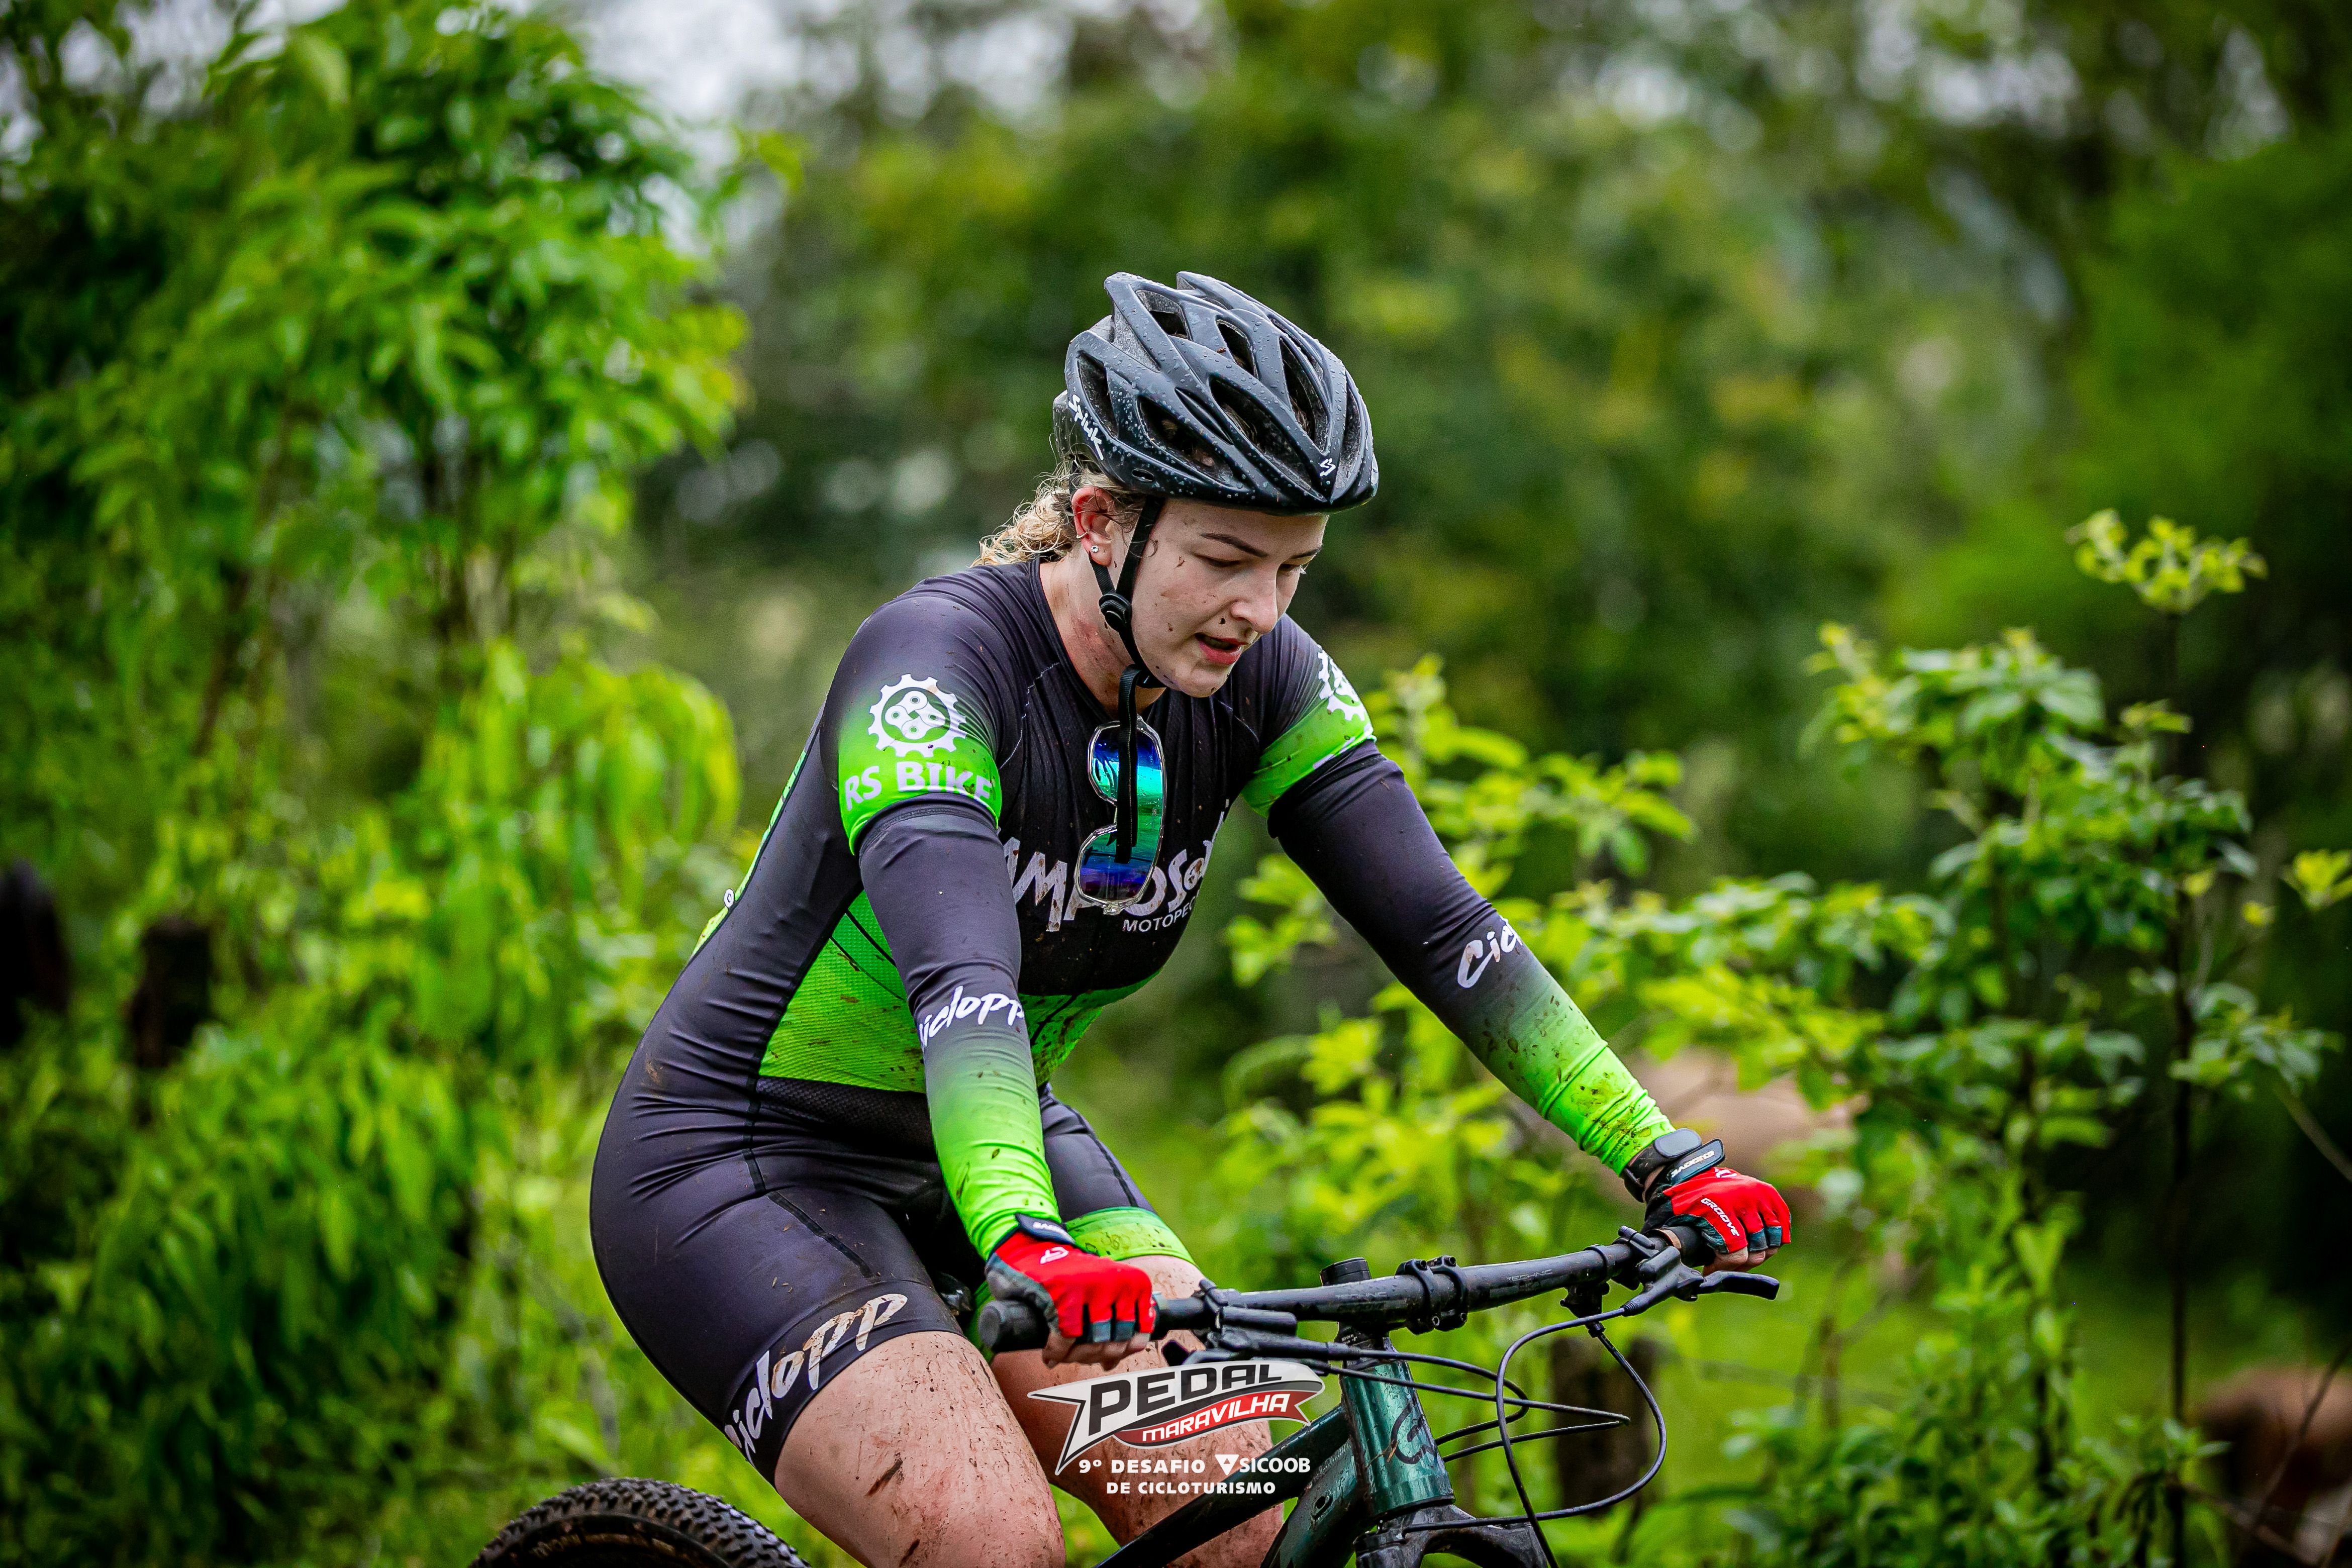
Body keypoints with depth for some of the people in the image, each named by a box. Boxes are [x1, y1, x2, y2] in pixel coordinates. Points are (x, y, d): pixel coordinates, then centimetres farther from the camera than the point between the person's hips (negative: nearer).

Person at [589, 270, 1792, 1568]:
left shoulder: (1258, 681, -9)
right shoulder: (933, 661, -27)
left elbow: (1442, 930, -12)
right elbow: (958, 979, -42)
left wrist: (1666, 1159, -22)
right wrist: (1024, 1244, -58)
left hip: (971, 1155, 7)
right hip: (741, 1167, -6)